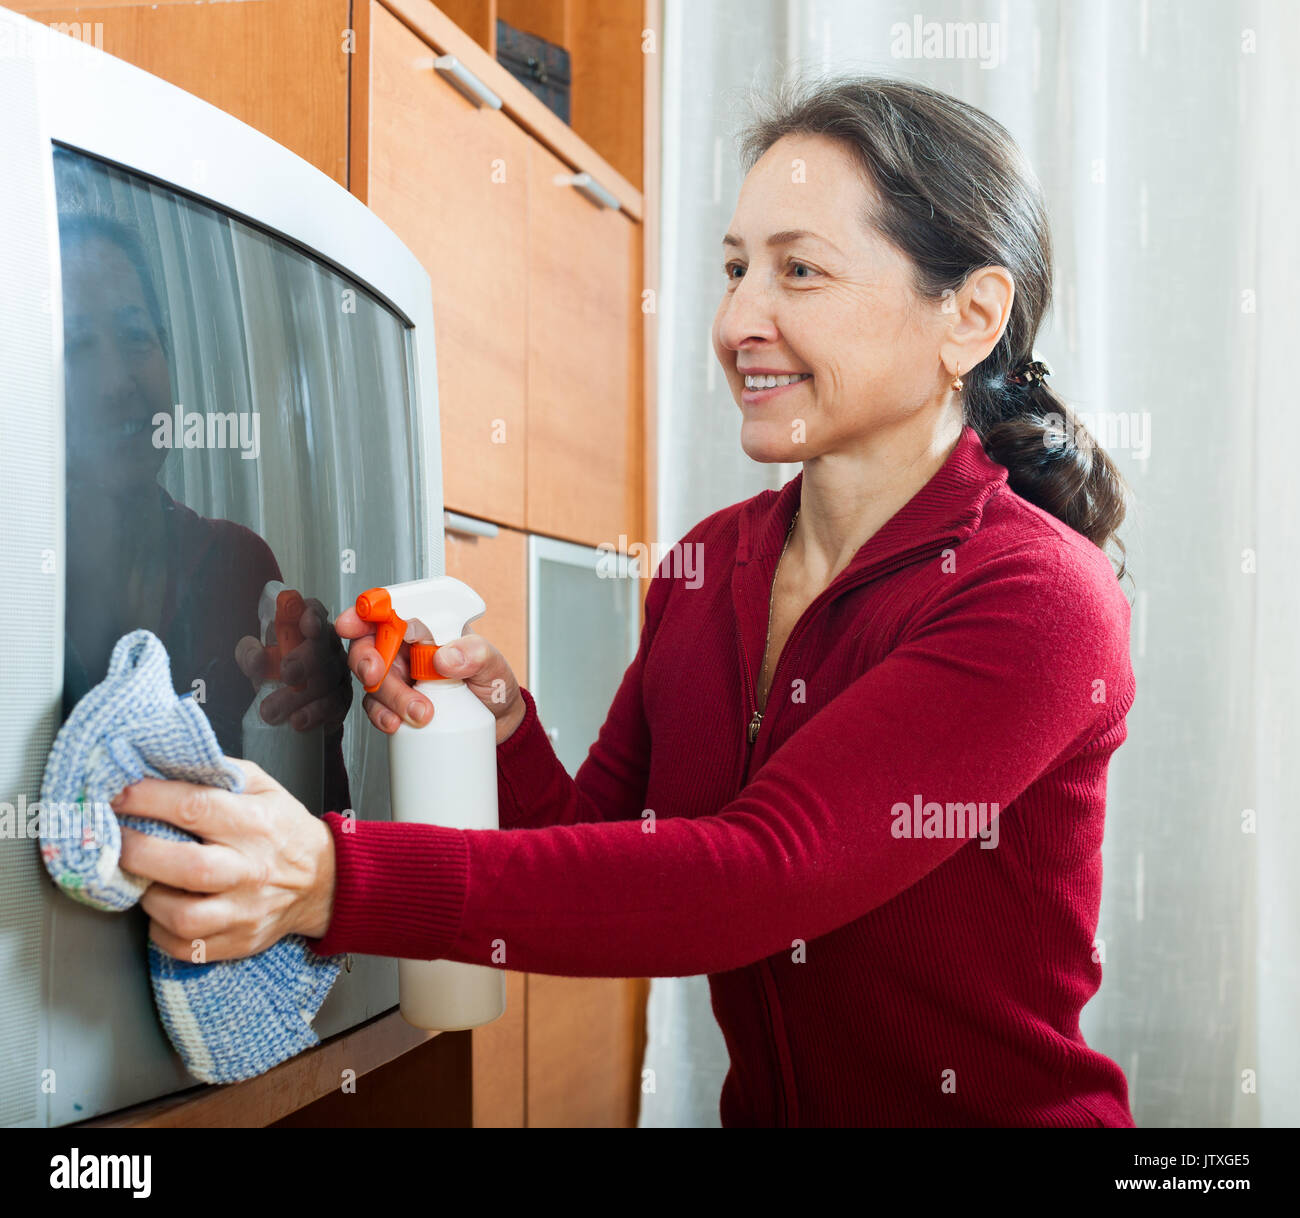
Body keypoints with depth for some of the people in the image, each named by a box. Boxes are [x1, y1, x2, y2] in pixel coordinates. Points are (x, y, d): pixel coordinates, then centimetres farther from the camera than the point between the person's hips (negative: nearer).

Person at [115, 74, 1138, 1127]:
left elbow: (758, 876, -27)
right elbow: (608, 870, 3)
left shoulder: (1040, 600, -17)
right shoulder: (708, 563, 1)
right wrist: (499, 721, -15)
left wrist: (337, 882, -33)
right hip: (765, 1108, 5)